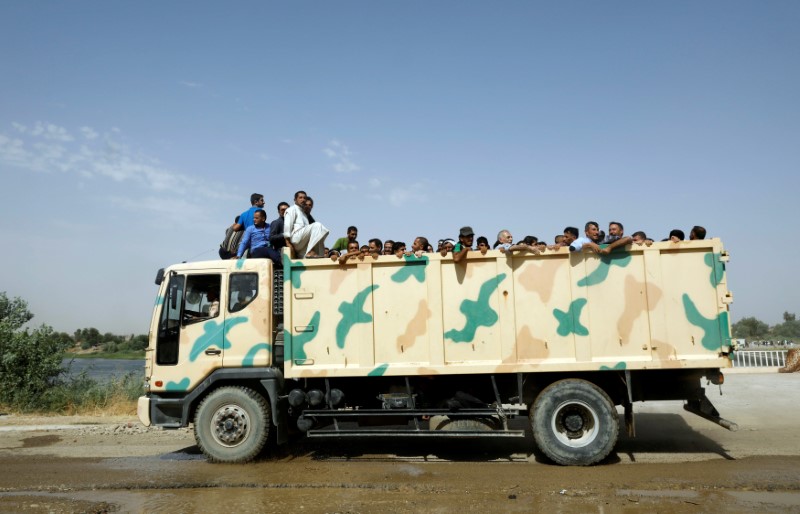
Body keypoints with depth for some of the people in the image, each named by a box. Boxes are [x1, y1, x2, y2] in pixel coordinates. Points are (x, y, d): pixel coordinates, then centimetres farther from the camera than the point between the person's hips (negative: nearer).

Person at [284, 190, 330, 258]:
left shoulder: (304, 214, 34)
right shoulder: (292, 209, 11)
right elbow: (287, 225, -4)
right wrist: (288, 242, -15)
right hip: (296, 236, -8)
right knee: (317, 225, -23)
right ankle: (310, 252, -35)